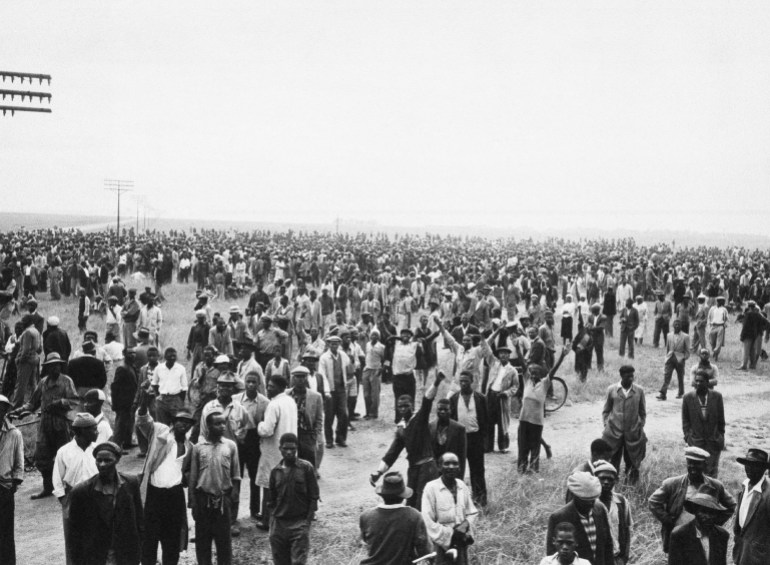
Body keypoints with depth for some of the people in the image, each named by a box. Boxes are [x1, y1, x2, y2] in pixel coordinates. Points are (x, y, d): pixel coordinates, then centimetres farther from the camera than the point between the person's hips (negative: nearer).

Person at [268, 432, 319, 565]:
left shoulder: (306, 467, -4)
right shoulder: (275, 471, 6)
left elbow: (313, 496, -2)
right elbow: (272, 499, 13)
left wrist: (308, 519, -8)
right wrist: (272, 521, 7)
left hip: (299, 523, -4)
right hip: (278, 524, 4)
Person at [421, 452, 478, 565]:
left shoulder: (462, 486, 4)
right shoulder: (431, 488, -12)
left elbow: (472, 513, 11)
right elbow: (427, 521, -14)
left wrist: (466, 524, -10)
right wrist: (450, 534, -15)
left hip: (462, 541, 5)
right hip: (443, 542, -5)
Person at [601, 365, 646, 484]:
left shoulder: (639, 391, 1)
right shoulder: (611, 389, 0)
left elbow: (642, 412, 11)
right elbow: (606, 410, 9)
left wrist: (641, 426, 4)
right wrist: (606, 424, 1)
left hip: (633, 433, 1)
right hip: (614, 432, -1)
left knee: (631, 462, 7)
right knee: (613, 461, 3)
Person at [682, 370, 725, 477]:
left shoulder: (717, 397, -2)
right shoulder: (688, 398, -2)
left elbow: (721, 420, 4)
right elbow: (685, 420, 5)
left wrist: (721, 438, 4)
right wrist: (687, 436, -1)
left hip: (713, 441, 0)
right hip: (695, 441, 0)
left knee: (712, 470, 3)